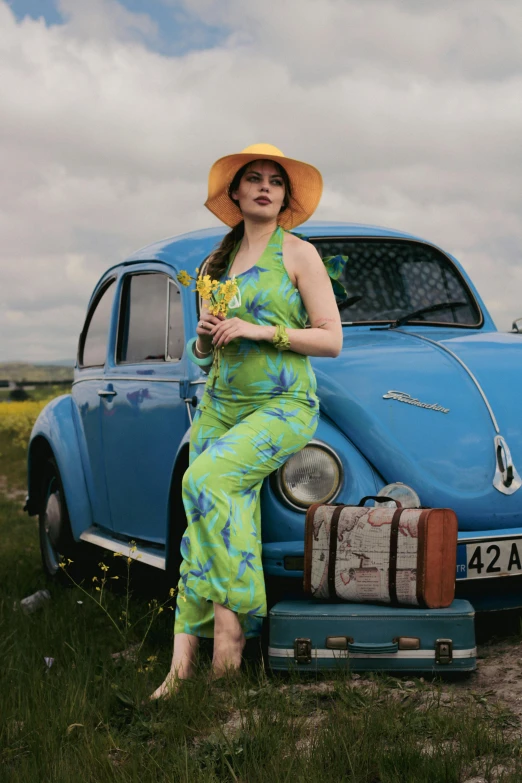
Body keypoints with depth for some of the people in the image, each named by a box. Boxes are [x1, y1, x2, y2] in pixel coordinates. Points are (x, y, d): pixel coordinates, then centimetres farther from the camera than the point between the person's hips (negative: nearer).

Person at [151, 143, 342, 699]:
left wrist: (262, 330, -15)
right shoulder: (218, 263, 16)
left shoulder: (299, 254, 0)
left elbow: (331, 341, -5)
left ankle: (232, 609, -16)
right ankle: (183, 659, -6)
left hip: (282, 406, -5)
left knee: (206, 480, -29)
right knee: (202, 527, -6)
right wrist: (204, 339, -2)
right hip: (218, 404, 5)